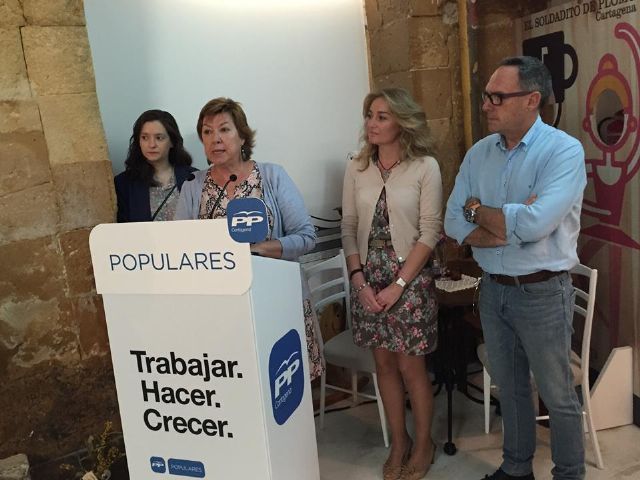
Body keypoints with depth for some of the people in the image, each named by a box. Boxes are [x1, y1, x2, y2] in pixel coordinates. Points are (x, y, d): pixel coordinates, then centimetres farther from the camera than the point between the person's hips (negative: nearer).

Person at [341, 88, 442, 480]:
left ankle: (424, 443, 27)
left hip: (410, 278, -3)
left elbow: (430, 232, -9)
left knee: (411, 366, 4)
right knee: (384, 363, 12)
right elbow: (349, 228, 4)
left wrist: (398, 284, -13)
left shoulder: (425, 167, -7)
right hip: (368, 277, 4)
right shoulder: (357, 169, 4)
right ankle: (399, 442, 31)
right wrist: (360, 281, -6)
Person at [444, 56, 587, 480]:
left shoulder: (564, 151, -15)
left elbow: (534, 225, -28)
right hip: (493, 288, 5)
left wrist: (478, 210, -12)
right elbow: (455, 225, -4)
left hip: (542, 292, -5)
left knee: (558, 396, 11)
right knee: (510, 388, 20)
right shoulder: (479, 154, 2)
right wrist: (512, 226, -19)